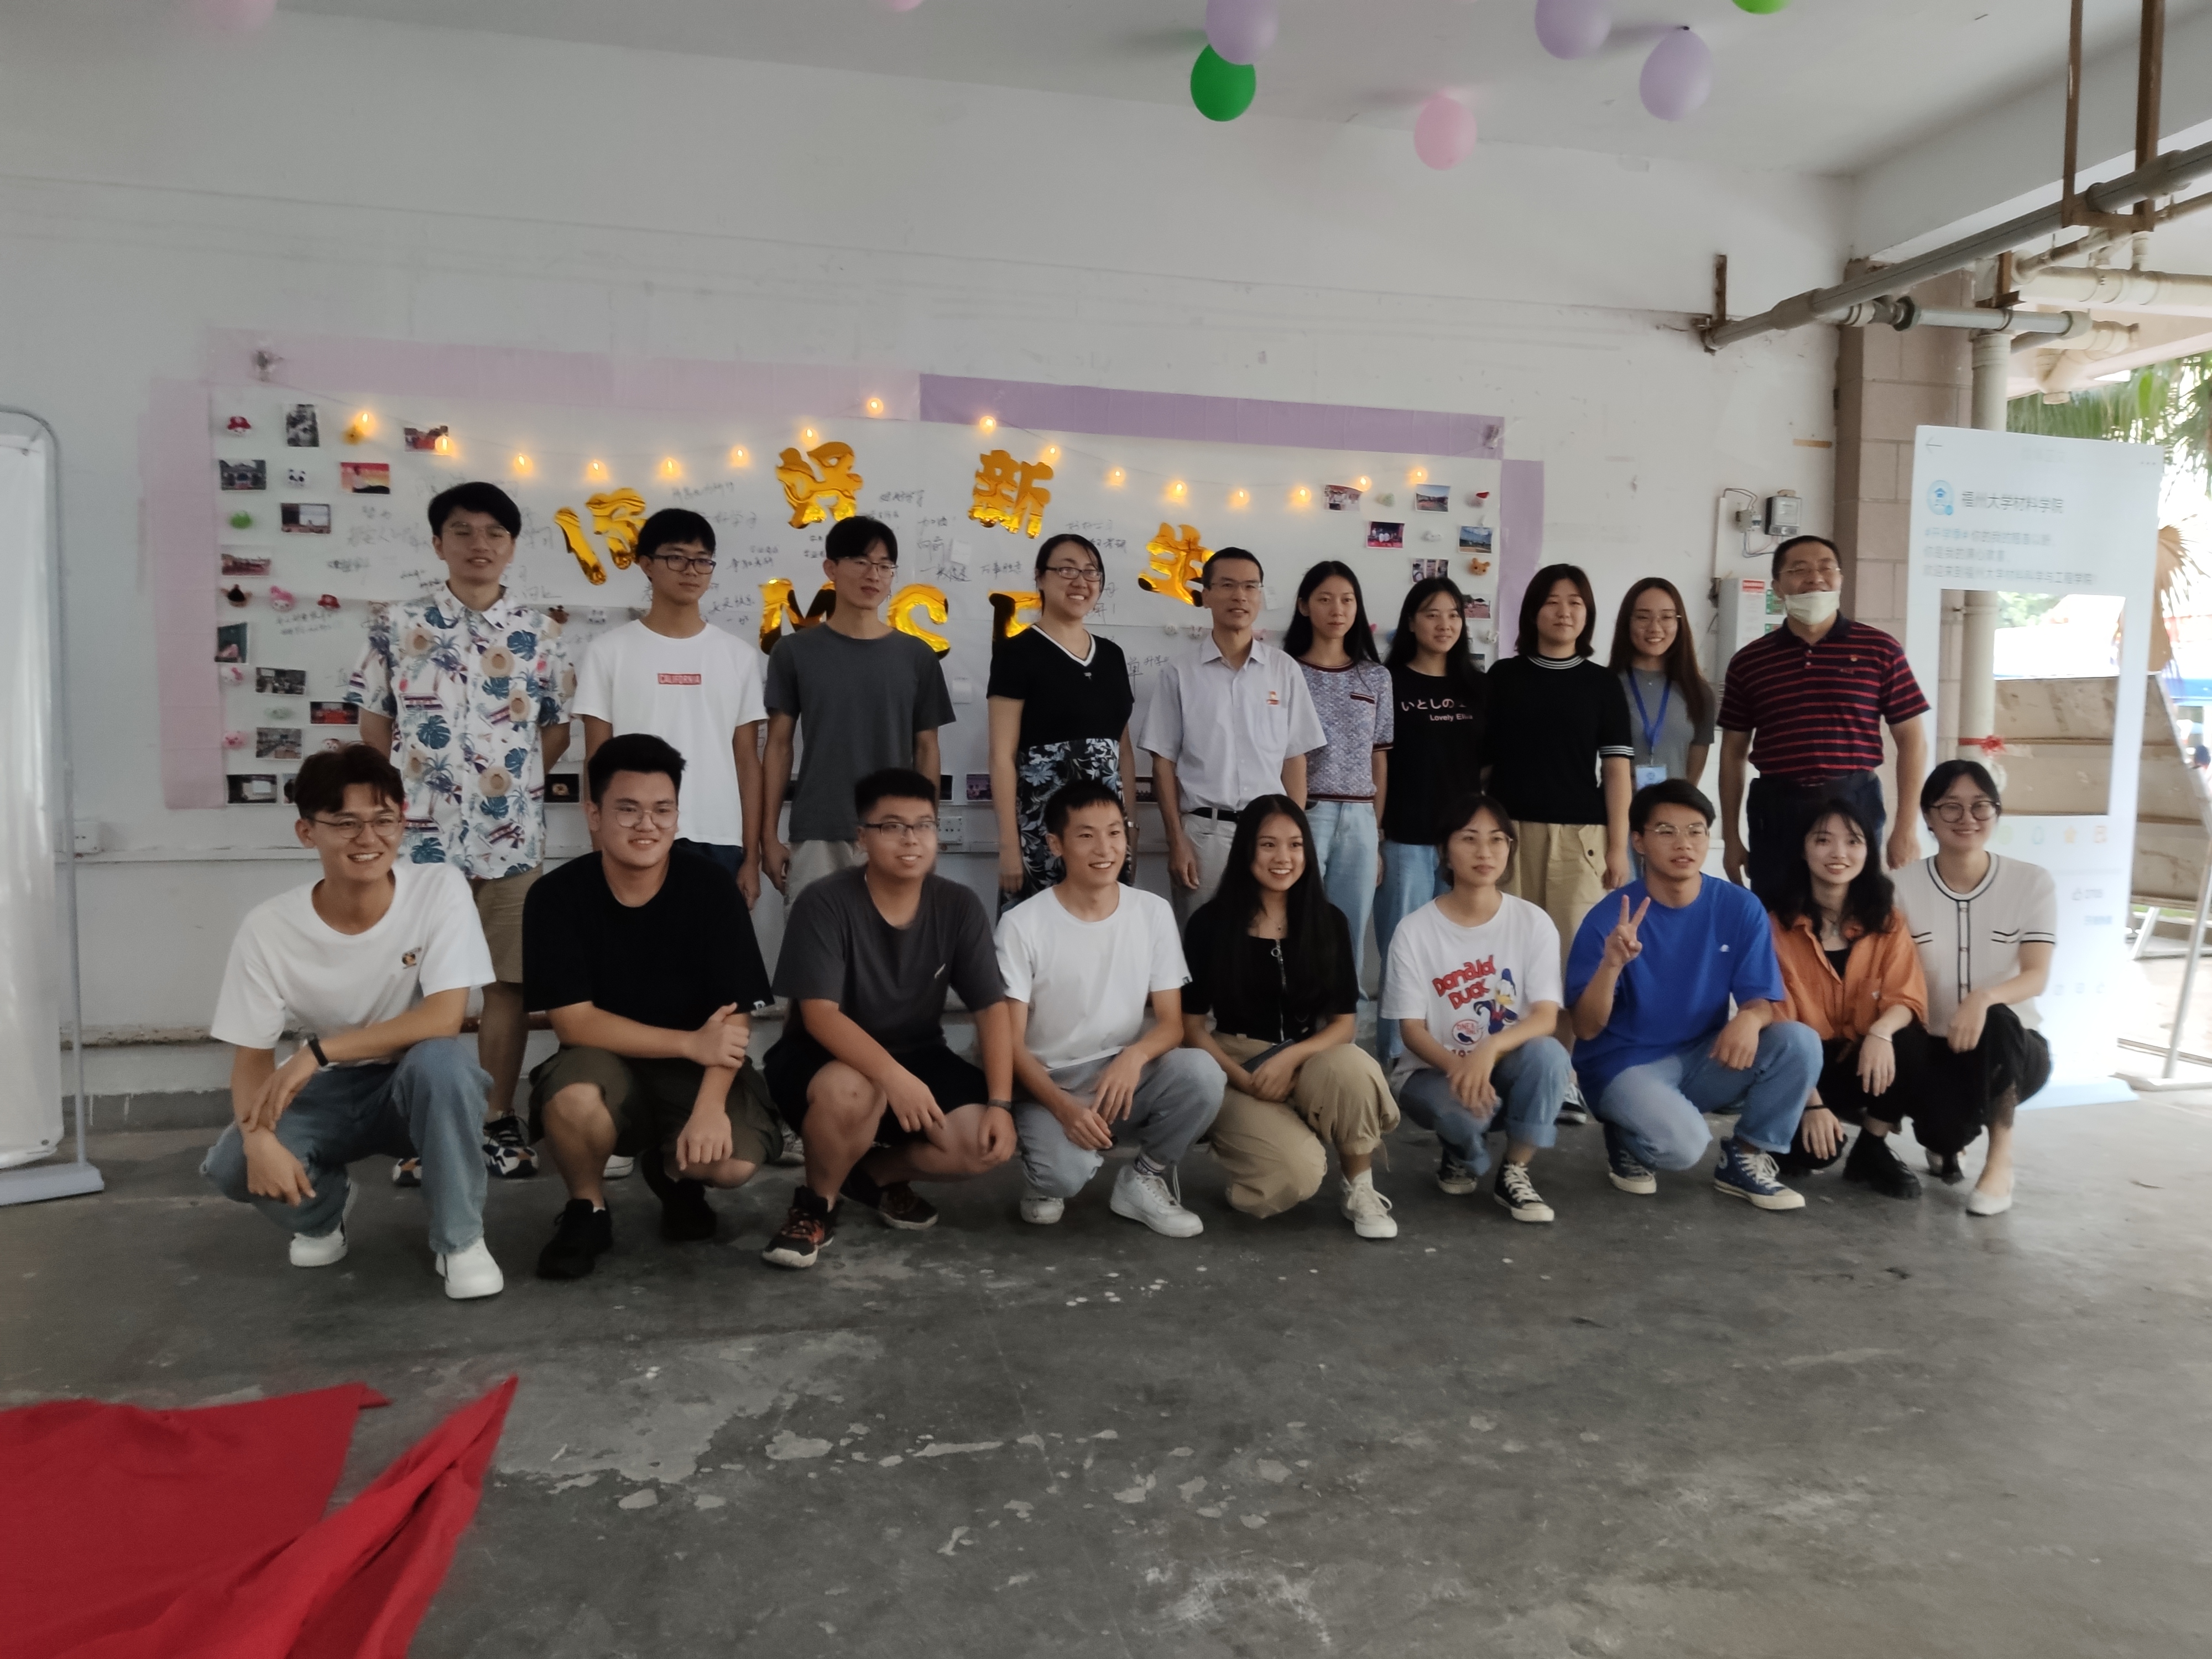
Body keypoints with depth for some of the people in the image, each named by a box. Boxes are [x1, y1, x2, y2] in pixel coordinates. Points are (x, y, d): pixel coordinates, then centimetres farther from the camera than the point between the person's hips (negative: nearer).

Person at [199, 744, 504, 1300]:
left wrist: (319, 1051, -31)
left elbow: (444, 1019, -27)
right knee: (233, 1166, -25)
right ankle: (326, 1204, 13)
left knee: (440, 1058, -36)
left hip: (424, 1088, -2)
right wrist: (258, 1137, -30)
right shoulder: (268, 928, -15)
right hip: (330, 1093, 2)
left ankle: (460, 1239, -13)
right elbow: (252, 1056, -10)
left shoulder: (441, 889, -20)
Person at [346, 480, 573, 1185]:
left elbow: (557, 727, 10)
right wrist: (407, 790, 4)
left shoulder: (540, 632, 5)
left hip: (513, 833, 1)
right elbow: (375, 725, 8)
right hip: (420, 832, -1)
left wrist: (514, 782, 3)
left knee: (508, 979, 6)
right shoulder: (397, 624, 3)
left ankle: (499, 1121, 18)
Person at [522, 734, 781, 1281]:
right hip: (607, 1064, 0)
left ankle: (673, 1172, 14)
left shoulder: (710, 885, -12)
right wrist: (691, 1043, -24)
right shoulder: (558, 896, -11)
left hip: (699, 1068, 1)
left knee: (735, 1160, -27)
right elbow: (574, 1022, -15)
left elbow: (735, 1015, -14)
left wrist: (710, 1104, -31)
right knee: (572, 1098, -35)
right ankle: (587, 1209, -1)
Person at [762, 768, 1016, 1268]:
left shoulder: (959, 907, -6)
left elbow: (993, 1007, -6)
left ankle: (876, 1173, 11)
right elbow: (819, 1014, -26)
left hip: (916, 1056, 4)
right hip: (826, 1058, -4)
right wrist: (893, 1076, -41)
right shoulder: (826, 903, -18)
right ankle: (816, 1204, -7)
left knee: (987, 1144, -20)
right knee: (851, 1093, -39)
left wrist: (1000, 1103, -18)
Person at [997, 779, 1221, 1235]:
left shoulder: (1154, 912, -1)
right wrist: (1063, 1106, -25)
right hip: (1049, 1086, -3)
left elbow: (1172, 1022, -1)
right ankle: (1052, 1177, 7)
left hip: (1125, 1077, 3)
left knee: (1201, 1074, -28)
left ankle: (1145, 1179, 0)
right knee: (1065, 1174, -33)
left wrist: (1135, 1056, -25)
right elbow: (1010, 1041, -10)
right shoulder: (1022, 924, -11)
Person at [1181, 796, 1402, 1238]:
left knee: (1354, 1067, -34)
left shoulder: (1328, 922, 0)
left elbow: (1345, 1021, -2)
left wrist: (1290, 1058, -19)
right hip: (1235, 1069, -2)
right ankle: (1232, 1135, 9)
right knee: (1297, 1175, -27)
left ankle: (1360, 1192, -9)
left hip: (1309, 1061, 2)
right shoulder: (1211, 923, -7)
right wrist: (1244, 1080, -16)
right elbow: (1191, 1023, -4)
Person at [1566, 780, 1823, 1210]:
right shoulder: (1608, 919, -15)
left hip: (1705, 1060, 4)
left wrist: (1751, 1017, -30)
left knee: (1800, 1041, -20)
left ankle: (1746, 1159, 1)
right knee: (1682, 1145, -32)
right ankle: (1626, 1138, 6)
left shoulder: (1740, 909, -5)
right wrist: (1612, 964, -35)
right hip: (1626, 1064, -4)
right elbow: (1586, 1029, -16)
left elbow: (1765, 1000, -5)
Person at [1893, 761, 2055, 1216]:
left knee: (1996, 1021, -37)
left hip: (2011, 1046, -1)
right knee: (1940, 1131, -30)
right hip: (1935, 1050, 1)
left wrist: (1984, 998, -38)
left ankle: (2001, 1163, -15)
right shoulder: (1905, 885, -3)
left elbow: (2037, 976, -15)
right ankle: (1949, 1138, 14)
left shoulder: (2032, 881, -4)